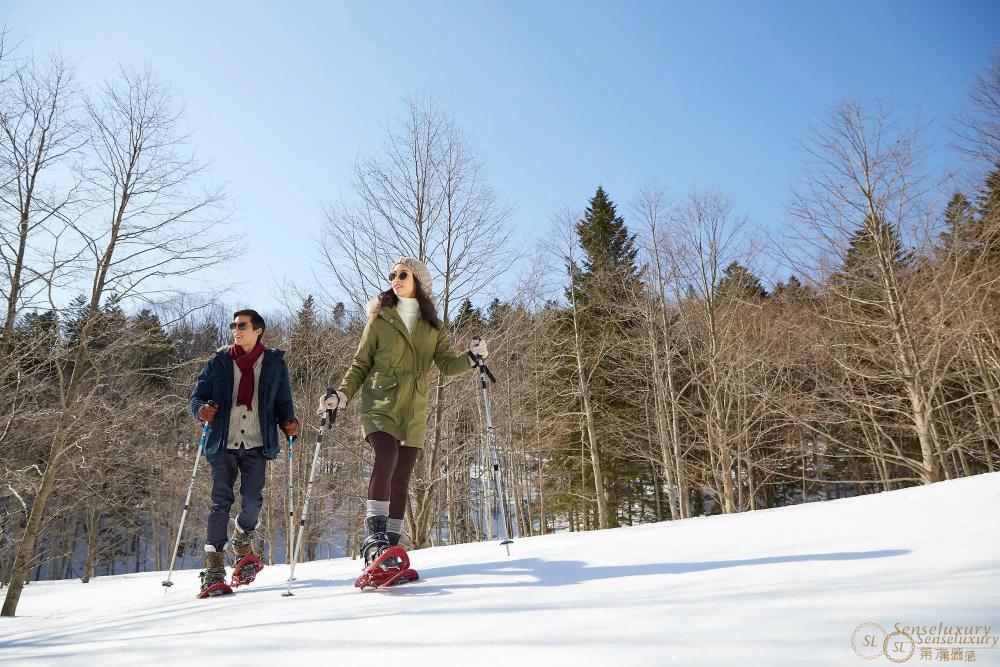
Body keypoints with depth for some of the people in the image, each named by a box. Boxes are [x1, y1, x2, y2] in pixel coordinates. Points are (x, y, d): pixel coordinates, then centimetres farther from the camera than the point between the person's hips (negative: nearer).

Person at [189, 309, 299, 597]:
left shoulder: (275, 363, 9)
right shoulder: (219, 362, 10)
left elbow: (283, 402, 13)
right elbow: (197, 395, 10)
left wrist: (288, 422, -8)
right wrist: (201, 408, -14)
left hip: (256, 445, 0)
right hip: (223, 443, 0)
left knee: (253, 500, -8)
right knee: (220, 502, -6)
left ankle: (242, 544, 25)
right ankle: (214, 569, 1)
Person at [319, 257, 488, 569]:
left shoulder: (432, 326, 13)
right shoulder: (379, 319, 7)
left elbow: (447, 364, 4)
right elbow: (361, 364, 9)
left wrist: (471, 357, -15)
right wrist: (341, 395, -5)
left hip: (414, 413, 3)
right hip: (379, 405, -3)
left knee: (400, 480, 3)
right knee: (386, 456, -27)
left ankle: (389, 547, 10)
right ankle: (374, 535, -23)